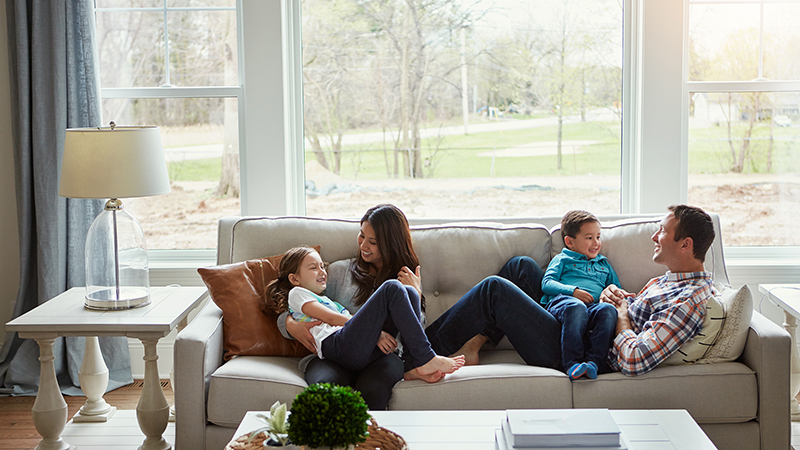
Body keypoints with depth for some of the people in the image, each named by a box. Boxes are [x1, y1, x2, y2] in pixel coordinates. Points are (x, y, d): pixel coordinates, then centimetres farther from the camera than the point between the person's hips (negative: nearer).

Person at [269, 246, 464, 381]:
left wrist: (375, 332, 2)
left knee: (410, 293, -6)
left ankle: (413, 365, -20)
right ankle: (425, 359, -21)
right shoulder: (297, 294, 20)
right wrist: (375, 330, -6)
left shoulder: (329, 301, 43)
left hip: (367, 350, 8)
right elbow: (330, 318, 4)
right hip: (339, 344, -7)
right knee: (392, 288, -18)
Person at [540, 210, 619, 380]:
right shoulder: (562, 259, 24)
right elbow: (547, 283, 9)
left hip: (593, 307, 3)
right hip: (560, 301, -3)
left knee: (608, 309, -34)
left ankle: (595, 361, -46)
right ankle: (572, 364, -48)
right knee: (575, 307, -41)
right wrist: (573, 291, -8)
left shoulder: (604, 264, 37)